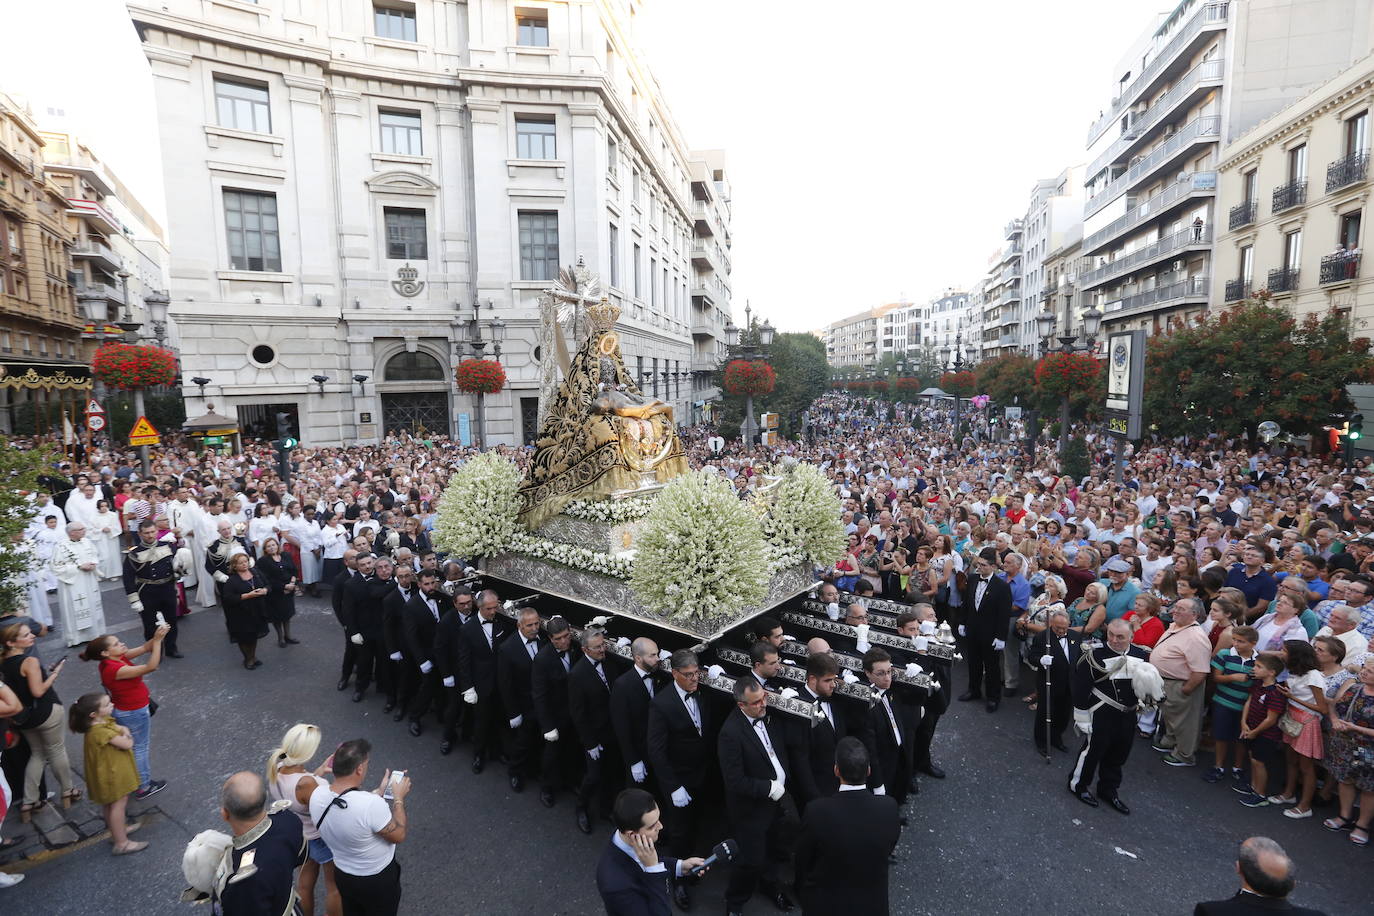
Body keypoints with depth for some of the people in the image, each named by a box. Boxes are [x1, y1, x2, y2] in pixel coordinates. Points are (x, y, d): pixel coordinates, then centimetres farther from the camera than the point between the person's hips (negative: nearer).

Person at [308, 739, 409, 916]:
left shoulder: (317, 795, -20)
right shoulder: (372, 804, -39)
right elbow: (399, 836, -22)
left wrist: (380, 790, 5)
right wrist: (399, 798, -12)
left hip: (343, 875, 5)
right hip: (378, 880, -5)